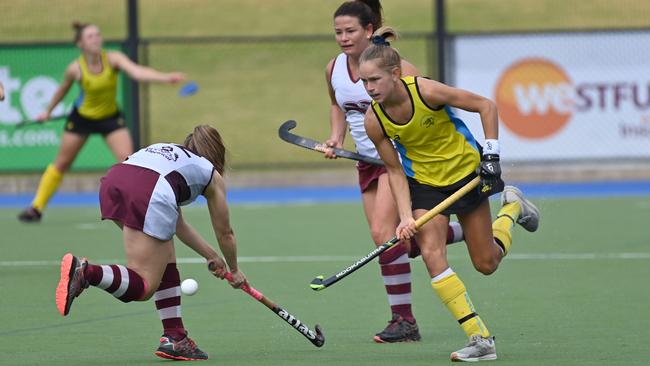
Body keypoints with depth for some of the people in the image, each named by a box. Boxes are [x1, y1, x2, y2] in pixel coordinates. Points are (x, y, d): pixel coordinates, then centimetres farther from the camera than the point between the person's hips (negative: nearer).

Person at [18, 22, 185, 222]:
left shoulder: (113, 59, -23)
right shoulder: (75, 68, -20)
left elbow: (137, 72, -40)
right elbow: (63, 89, 2)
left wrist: (165, 77, -57)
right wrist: (48, 111, 16)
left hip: (110, 117, 0)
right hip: (82, 117, 0)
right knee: (61, 164, 10)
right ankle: (36, 208, 24)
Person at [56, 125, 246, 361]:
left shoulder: (166, 150, 42)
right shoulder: (212, 174, 28)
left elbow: (175, 222, 46)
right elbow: (225, 234, 37)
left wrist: (210, 255, 53)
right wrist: (234, 271, 55)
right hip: (151, 194, -6)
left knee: (166, 261, 24)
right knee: (142, 287, -3)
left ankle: (175, 338, 20)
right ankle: (85, 272, -28)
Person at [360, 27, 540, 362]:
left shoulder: (426, 91, -28)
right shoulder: (374, 120, -18)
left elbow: (486, 106, -16)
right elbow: (395, 170, -7)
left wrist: (491, 154, -19)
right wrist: (406, 217, -17)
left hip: (466, 172, -2)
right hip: (424, 183, 2)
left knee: (486, 264, 7)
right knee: (431, 254, -20)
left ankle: (511, 208, 39)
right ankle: (479, 339, -16)